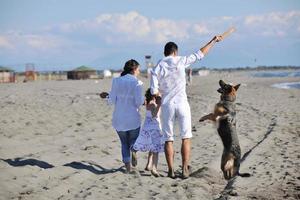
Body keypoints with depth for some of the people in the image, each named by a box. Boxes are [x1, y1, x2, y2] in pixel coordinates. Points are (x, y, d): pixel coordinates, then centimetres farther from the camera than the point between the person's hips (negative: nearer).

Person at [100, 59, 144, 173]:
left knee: (124, 143, 17)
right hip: (133, 118, -2)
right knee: (133, 140, 21)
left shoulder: (116, 81, 0)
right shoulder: (137, 83, -9)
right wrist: (143, 99, 9)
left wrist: (107, 96, 19)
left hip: (119, 119, 3)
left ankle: (127, 166, 5)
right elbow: (139, 102, -13)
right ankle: (133, 150, -11)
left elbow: (112, 101, -1)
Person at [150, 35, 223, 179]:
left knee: (168, 139, 7)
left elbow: (154, 91, -5)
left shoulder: (157, 68, -1)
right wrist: (213, 41, 20)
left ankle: (171, 170, 5)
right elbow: (199, 54, 9)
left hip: (167, 105, 1)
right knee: (186, 138, 6)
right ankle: (185, 170, 2)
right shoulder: (180, 61, -1)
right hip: (182, 103, -1)